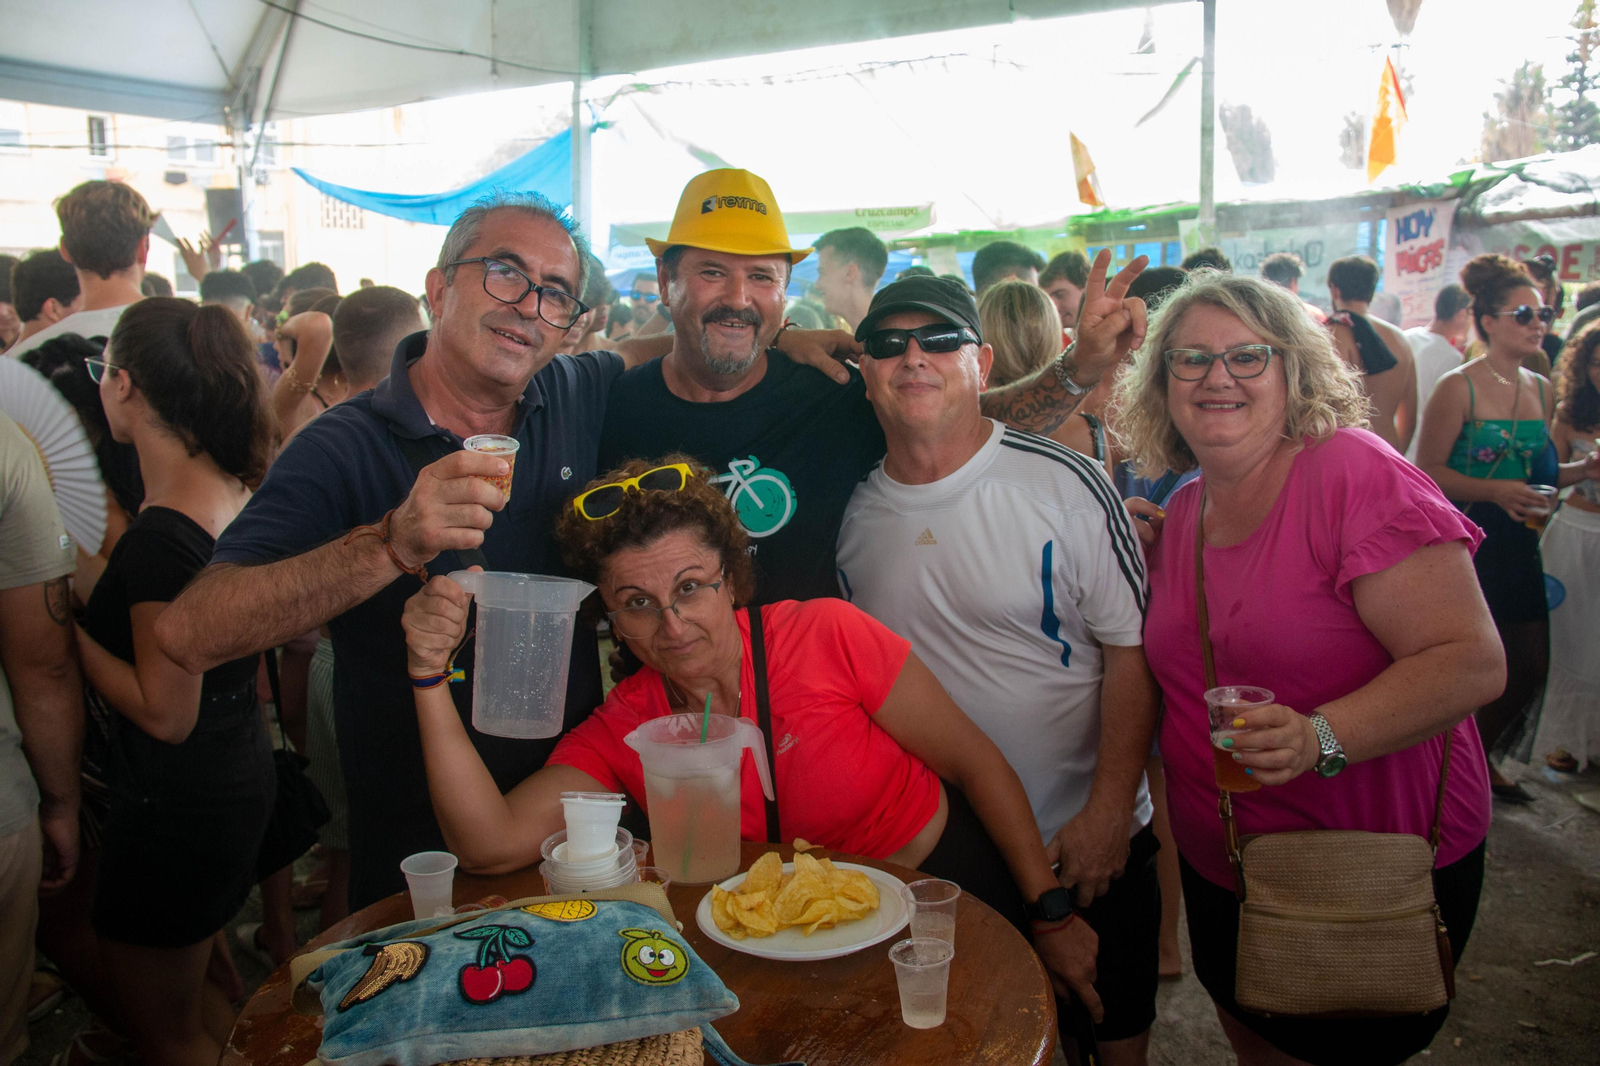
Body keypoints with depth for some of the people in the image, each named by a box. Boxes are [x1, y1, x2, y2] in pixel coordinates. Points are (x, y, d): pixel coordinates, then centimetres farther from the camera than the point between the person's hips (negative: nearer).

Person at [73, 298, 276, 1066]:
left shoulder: (162, 535, -27)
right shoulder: (234, 491, 0)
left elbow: (165, 713, -22)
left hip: (176, 807, -9)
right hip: (240, 779, 9)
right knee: (191, 989, 27)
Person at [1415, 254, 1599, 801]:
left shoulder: (1541, 390, 10)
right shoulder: (1458, 387, -12)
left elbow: (1535, 470, 19)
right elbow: (1427, 470, -14)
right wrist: (1493, 491, -25)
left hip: (1517, 540, 7)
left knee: (1531, 666, 10)